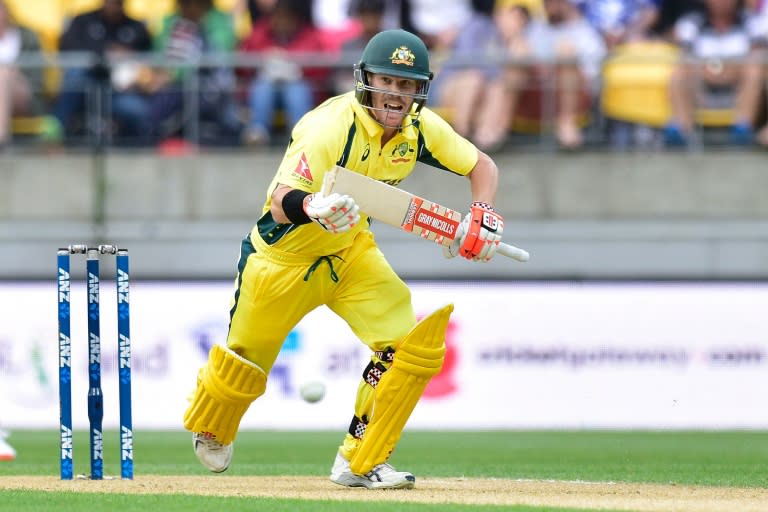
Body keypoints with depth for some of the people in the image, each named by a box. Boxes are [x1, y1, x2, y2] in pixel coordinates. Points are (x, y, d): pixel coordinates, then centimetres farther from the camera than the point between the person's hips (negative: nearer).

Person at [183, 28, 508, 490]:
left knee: (411, 345, -16)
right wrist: (314, 208, -64)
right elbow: (281, 204, -41)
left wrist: (483, 216, -19)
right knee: (244, 365, 10)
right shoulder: (331, 126, -31)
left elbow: (482, 166, 1)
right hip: (285, 255, -5)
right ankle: (212, 430, 46)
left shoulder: (420, 128, -13)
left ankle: (361, 462, -4)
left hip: (352, 253, 5)